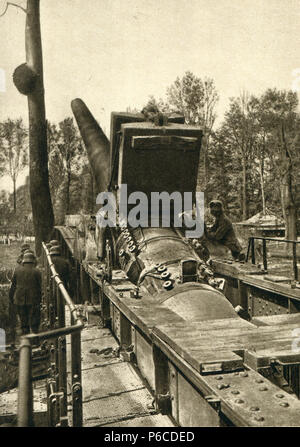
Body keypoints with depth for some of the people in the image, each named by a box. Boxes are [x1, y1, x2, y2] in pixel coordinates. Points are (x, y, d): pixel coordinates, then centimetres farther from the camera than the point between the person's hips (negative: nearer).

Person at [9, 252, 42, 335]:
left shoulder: (18, 270, 1)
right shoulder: (36, 272, -5)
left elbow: (13, 286, 5)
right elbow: (39, 288, -3)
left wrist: (11, 298, 14)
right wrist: (39, 300, 5)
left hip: (20, 300, 2)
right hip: (33, 300, -2)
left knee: (23, 322, 11)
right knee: (34, 322, 4)